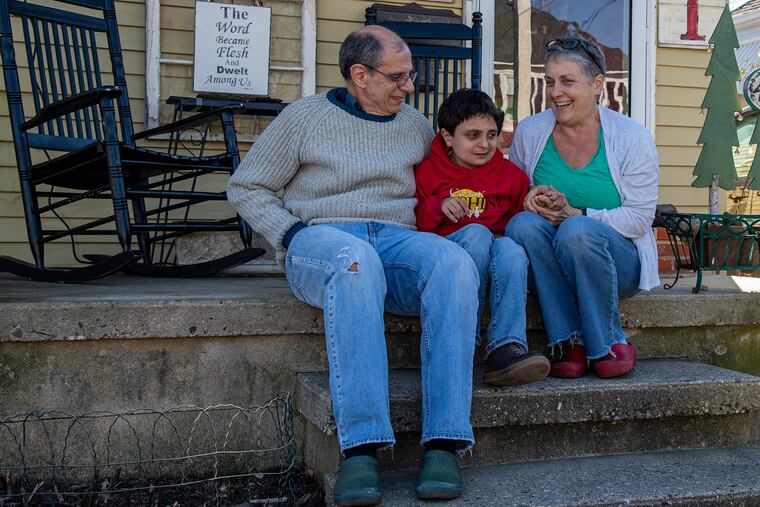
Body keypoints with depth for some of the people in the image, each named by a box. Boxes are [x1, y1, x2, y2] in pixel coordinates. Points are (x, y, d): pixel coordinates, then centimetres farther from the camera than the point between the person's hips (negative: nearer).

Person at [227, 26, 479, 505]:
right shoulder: (306, 116, 8)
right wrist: (291, 235, -5)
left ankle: (445, 443, -36)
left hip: (398, 239, 4)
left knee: (455, 262, -32)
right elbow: (246, 187, 9)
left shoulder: (417, 126, 19)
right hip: (320, 237, -3)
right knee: (356, 260, -42)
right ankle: (360, 447, -43)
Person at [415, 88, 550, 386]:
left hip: (493, 256, 2)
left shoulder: (510, 174, 17)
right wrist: (437, 207, -10)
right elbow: (412, 223, 6)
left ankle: (506, 348, -46)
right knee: (477, 232, -35)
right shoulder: (427, 171, 10)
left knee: (511, 249, -35)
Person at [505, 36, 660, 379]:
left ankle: (609, 344, -16)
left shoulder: (632, 137, -5)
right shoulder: (529, 132, 4)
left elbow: (640, 218, -8)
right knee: (523, 224, -30)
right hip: (549, 266, 3)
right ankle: (570, 341, -25)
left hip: (617, 262, -2)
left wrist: (573, 214, -21)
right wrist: (531, 198, -10)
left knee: (578, 230, -36)